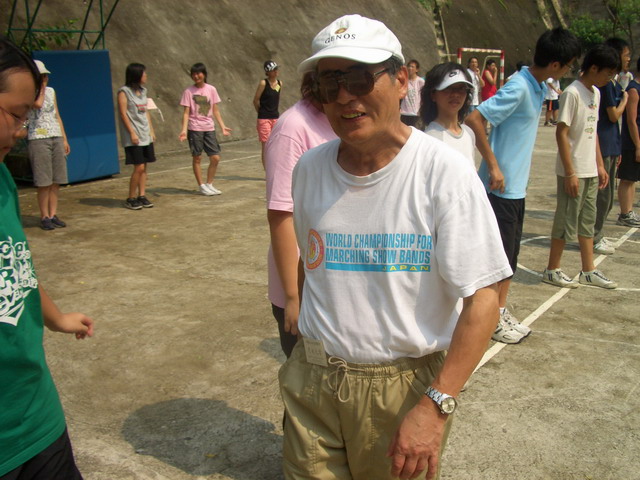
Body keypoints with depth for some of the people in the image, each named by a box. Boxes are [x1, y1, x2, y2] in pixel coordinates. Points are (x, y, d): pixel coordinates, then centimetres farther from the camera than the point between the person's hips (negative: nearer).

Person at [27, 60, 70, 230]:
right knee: (44, 182, -5)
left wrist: (64, 139, 14)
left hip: (56, 138, 6)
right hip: (38, 139, -6)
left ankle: (53, 215, 11)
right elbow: (38, 104, -24)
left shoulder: (51, 91, 15)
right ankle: (44, 217, 3)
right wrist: (41, 87, -7)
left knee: (56, 181, 4)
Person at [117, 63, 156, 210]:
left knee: (144, 167, 6)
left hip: (145, 135, 7)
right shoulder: (124, 91, -7)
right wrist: (132, 133, -16)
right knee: (139, 167, -9)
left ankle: (142, 196, 13)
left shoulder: (143, 90, 13)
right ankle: (131, 199, 3)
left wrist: (151, 131, 12)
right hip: (133, 137, -7)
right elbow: (123, 114, -11)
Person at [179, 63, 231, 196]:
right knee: (197, 158, 3)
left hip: (209, 128, 3)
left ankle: (209, 184, 17)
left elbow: (215, 111, 9)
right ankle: (201, 186, 14)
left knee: (215, 158, 1)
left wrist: (223, 127, 5)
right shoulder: (189, 91, -3)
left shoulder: (211, 89, 4)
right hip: (195, 129, -3)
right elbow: (186, 112, -5)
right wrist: (184, 130, -16)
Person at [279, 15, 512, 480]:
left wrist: (436, 405, -21)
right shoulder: (309, 168, 1)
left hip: (407, 384, -3)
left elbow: (482, 299, -17)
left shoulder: (445, 171, -14)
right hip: (312, 378, 4)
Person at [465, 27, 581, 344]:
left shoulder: (539, 87, 9)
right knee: (499, 252, 0)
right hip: (501, 186, -9)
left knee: (510, 252, 15)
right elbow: (473, 119, -24)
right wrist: (493, 167, -21)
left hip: (517, 186, 9)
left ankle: (501, 312, 27)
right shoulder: (518, 88, -19)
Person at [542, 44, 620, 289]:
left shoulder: (595, 93, 11)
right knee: (567, 220, 0)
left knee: (587, 220, 14)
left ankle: (589, 271, 23)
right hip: (573, 171, -9)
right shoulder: (573, 93, -16)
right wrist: (570, 173, -19)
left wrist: (600, 165, 14)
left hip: (590, 171, 9)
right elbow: (561, 133, -18)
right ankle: (552, 270, 14)